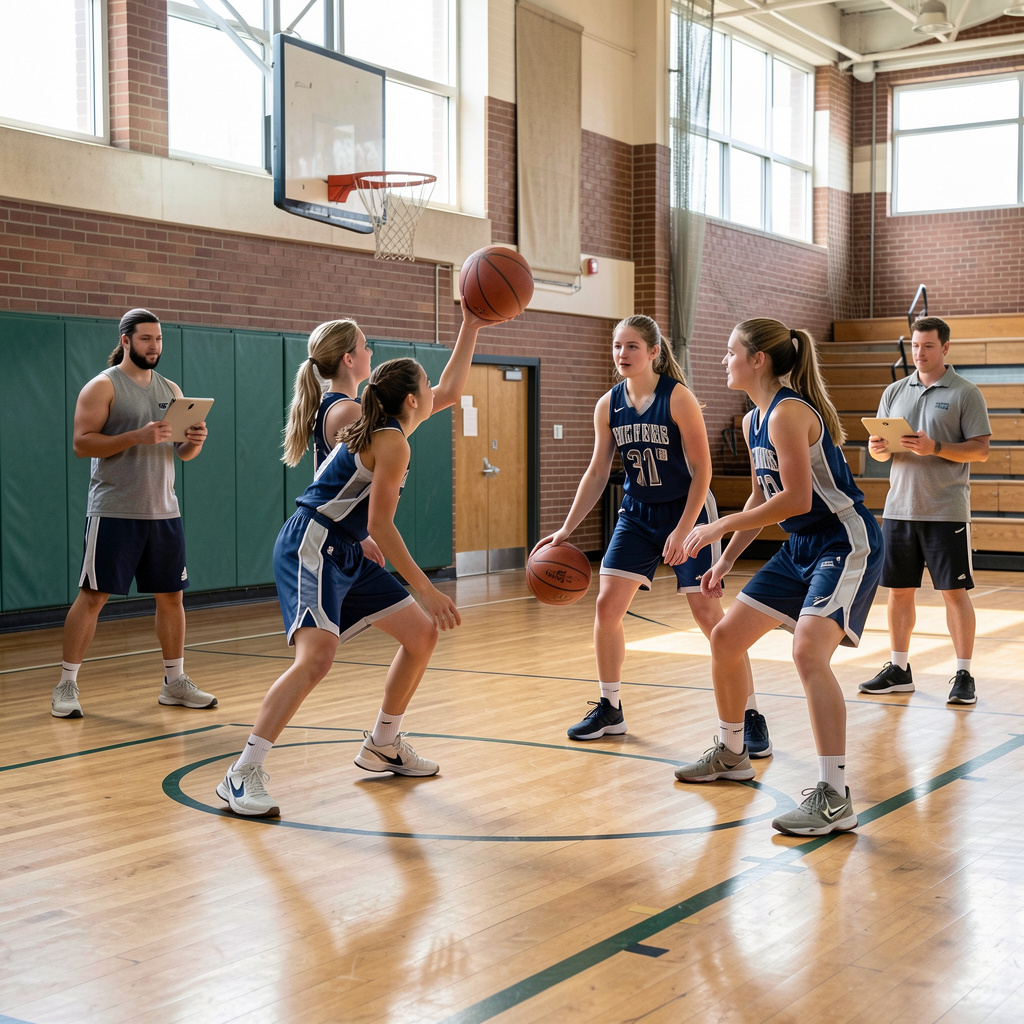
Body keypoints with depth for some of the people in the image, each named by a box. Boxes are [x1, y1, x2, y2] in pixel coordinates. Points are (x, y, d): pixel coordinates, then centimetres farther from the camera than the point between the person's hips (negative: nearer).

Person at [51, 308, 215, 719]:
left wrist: (195, 441, -6)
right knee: (92, 595, -4)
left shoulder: (171, 390, 13)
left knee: (171, 596, 9)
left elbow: (182, 453, 18)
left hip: (163, 511, 6)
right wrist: (137, 436, -23)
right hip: (114, 512, -6)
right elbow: (81, 443, -13)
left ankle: (175, 682, 20)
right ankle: (67, 685, 5)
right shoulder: (103, 386, -4)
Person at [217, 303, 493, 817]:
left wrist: (471, 327, 21)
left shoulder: (388, 424, 13)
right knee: (318, 654, -28)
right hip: (311, 547, -10)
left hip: (345, 556, 10)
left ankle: (382, 745, 26)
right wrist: (425, 590, -16)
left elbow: (450, 391, 26)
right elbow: (381, 525, -17)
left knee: (421, 634, 13)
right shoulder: (392, 442, -14)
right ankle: (243, 775, -26)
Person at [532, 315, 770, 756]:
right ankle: (609, 709, 15)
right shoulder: (608, 405, -2)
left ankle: (751, 716, 2)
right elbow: (597, 473, 5)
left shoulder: (678, 397, -17)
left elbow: (701, 471, -16)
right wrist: (566, 529, 1)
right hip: (637, 514, 5)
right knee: (607, 605, -1)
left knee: (708, 613, -9)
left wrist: (682, 531, -21)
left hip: (688, 511, -5)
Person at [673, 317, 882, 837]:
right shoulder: (754, 420, 10)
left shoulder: (789, 413, -19)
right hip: (801, 546, 10)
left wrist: (720, 526, -18)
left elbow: (797, 499, -25)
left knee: (808, 651, -28)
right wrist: (726, 560, 15)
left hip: (846, 544, -10)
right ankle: (730, 755, 32)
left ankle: (834, 798, -23)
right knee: (725, 637, 12)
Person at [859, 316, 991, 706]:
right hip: (899, 508, 5)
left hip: (947, 510, -4)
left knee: (955, 592, -2)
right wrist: (878, 448, -10)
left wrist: (935, 447, -20)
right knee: (899, 590, 9)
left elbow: (980, 450, -7)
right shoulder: (894, 392, 12)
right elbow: (882, 450, 14)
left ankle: (963, 675, 5)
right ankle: (899, 670, 20)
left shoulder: (965, 393, -2)